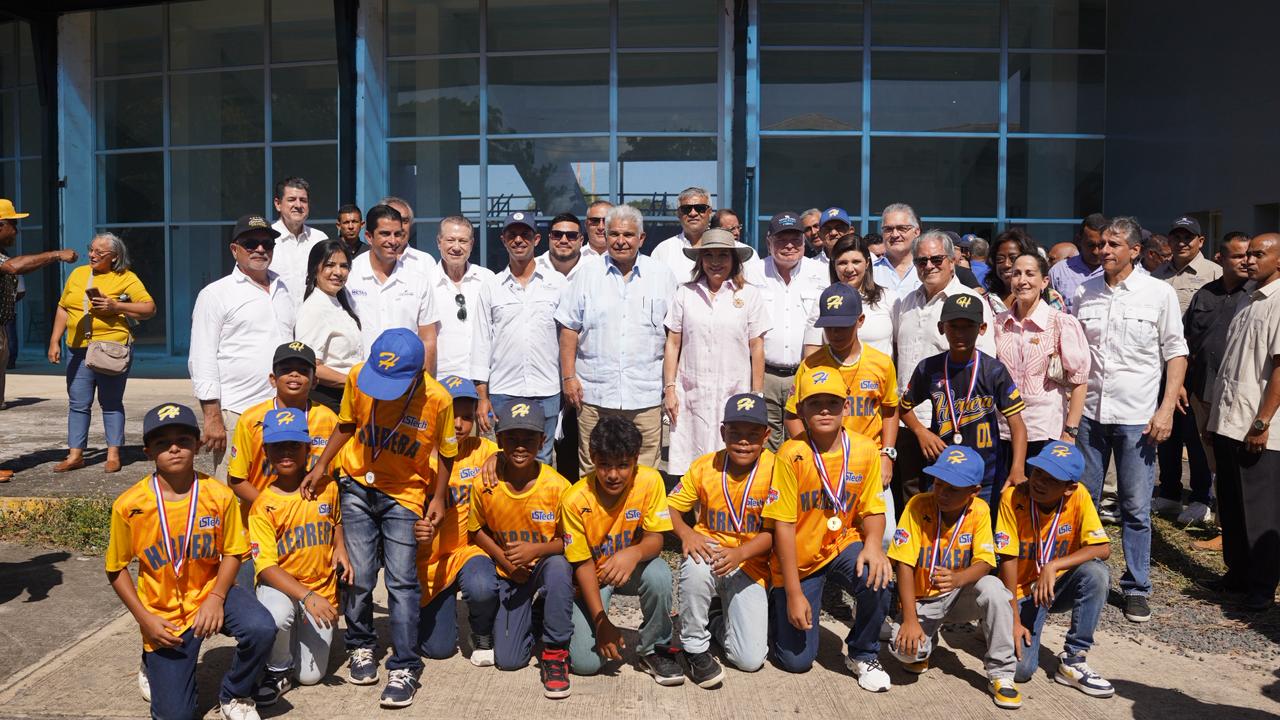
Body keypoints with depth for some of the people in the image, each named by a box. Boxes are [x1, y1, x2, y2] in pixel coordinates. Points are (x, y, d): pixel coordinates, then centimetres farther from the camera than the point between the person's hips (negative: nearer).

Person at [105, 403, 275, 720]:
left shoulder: (219, 495, -12)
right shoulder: (129, 506, -14)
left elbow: (232, 553, -2)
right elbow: (116, 570, -2)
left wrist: (216, 598, -17)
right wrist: (145, 619, -10)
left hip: (210, 592, 1)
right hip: (164, 613, 0)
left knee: (261, 628, -31)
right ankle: (155, 661, 32)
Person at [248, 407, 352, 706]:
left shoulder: (327, 488, -3)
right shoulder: (263, 505, -14)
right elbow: (265, 567, -19)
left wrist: (340, 549, -2)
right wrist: (306, 596, -31)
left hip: (322, 589, 3)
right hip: (279, 584, -2)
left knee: (311, 676, -2)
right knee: (277, 615, -38)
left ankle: (303, 633, 31)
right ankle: (278, 671, -6)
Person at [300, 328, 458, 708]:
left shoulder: (437, 399, -21)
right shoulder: (358, 377, -15)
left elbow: (446, 453, -4)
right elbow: (346, 424, 4)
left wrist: (438, 498, -6)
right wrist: (322, 466, -1)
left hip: (405, 494, -2)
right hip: (358, 487, 2)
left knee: (402, 580, -6)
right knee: (358, 574, 4)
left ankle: (404, 668, 5)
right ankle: (361, 646, 28)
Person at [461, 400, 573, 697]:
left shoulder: (556, 486, -21)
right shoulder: (487, 486, -15)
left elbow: (568, 540, -11)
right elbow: (477, 530, 3)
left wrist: (537, 550, -29)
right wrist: (505, 561, -11)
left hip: (547, 563, -2)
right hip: (510, 572, 2)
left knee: (558, 568, -40)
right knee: (508, 659, -9)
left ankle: (555, 653, -17)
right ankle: (529, 617, 27)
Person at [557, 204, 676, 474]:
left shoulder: (661, 276, 8)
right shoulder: (587, 276, 8)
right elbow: (569, 329, 7)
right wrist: (569, 377, 0)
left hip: (646, 395, 0)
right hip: (594, 393, 0)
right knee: (591, 473, 6)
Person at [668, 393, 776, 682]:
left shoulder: (774, 469, -13)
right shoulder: (705, 466, -8)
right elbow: (671, 506, -2)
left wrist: (740, 553, -32)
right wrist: (686, 533, -25)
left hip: (751, 565, 0)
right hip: (711, 549, 1)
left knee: (751, 659, -13)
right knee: (696, 565, -39)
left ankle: (718, 622, 23)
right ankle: (695, 647, -13)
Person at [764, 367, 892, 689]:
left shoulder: (865, 450, -9)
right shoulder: (791, 455, -19)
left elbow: (873, 511, -1)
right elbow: (783, 525, -17)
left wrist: (873, 543, -25)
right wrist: (794, 593, -18)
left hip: (842, 545, 2)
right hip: (798, 558, -2)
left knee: (876, 578, -32)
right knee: (796, 660, -2)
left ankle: (863, 655, -3)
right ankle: (779, 604, 31)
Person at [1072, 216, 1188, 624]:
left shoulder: (1159, 292, -2)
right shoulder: (1084, 292, 6)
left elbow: (1176, 353, 0)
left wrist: (1167, 409, -9)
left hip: (1136, 416, -2)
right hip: (1088, 412, 3)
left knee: (1136, 509, 4)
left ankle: (1136, 588, 18)